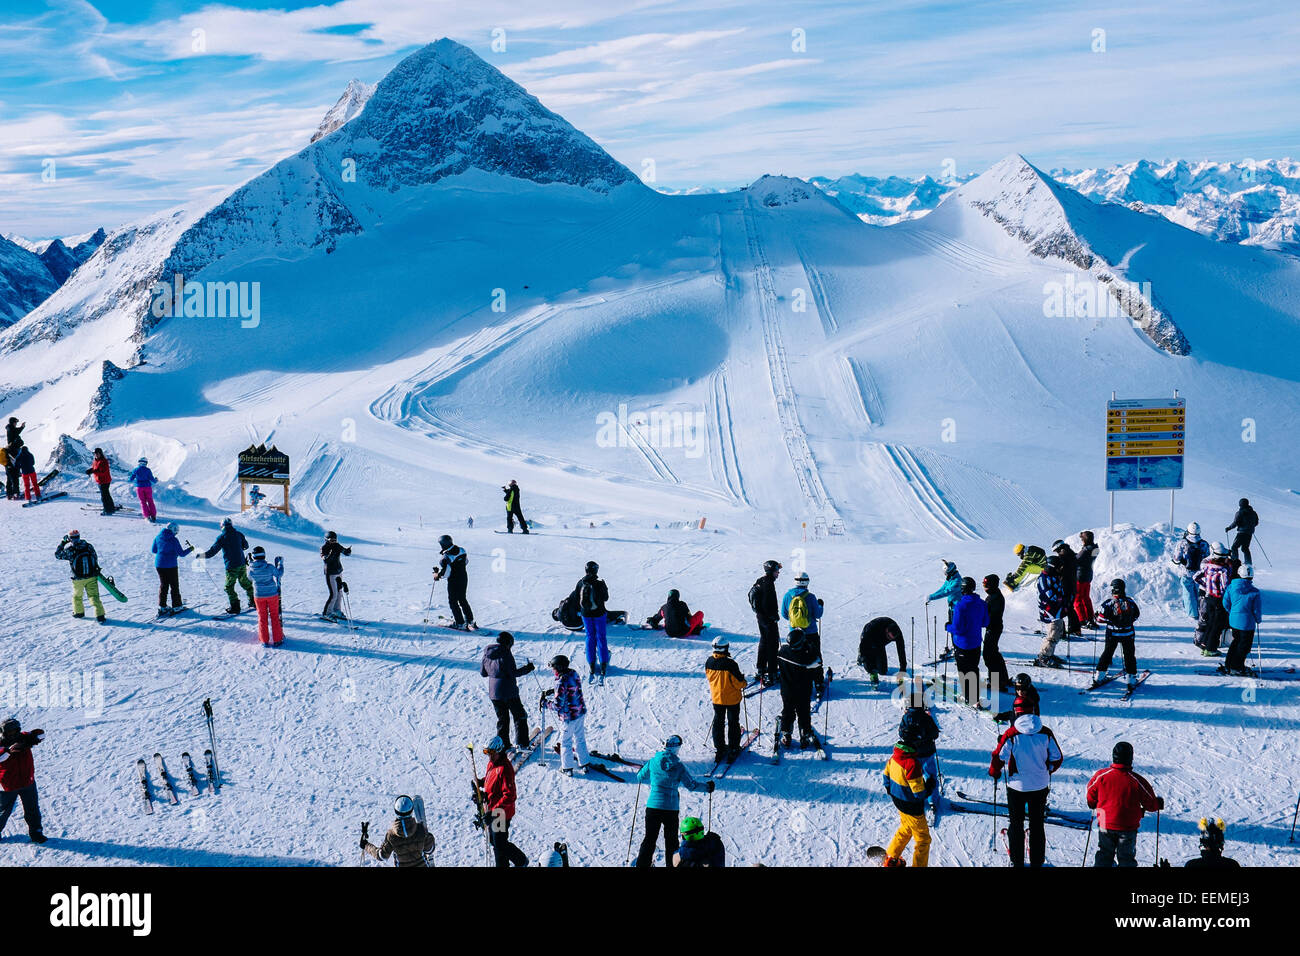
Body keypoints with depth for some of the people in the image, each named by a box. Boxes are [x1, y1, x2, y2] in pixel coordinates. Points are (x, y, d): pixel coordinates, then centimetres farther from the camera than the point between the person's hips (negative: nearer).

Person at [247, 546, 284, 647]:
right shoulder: (270, 567, -19)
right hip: (272, 594, -1)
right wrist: (280, 564, 11)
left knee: (262, 617, 14)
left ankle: (264, 641, 15)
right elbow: (279, 574, -3)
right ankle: (277, 640, 15)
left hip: (258, 596, 1)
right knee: (274, 616, 12)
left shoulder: (251, 569, -14)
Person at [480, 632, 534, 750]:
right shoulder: (506, 653, -16)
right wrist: (527, 668, -8)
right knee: (520, 716, 10)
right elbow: (513, 673, -18)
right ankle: (522, 743, 9)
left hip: (493, 693, 6)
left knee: (502, 718, 18)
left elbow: (483, 673, 11)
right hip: (509, 692, -6)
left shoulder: (487, 655, 4)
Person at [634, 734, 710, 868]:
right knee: (671, 840, 13)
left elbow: (640, 778, 9)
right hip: (671, 808, -2)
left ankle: (643, 863, 13)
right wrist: (707, 787, 13)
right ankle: (672, 864, 18)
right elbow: (692, 785, -4)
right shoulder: (679, 766, -10)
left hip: (652, 806, 2)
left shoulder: (653, 762, -5)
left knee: (650, 838, 12)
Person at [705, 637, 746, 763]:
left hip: (716, 698, 4)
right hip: (732, 698, -4)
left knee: (718, 722, 18)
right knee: (733, 723, 12)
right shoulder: (730, 664, -27)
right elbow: (738, 683, -19)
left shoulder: (709, 662, -11)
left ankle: (718, 749, 23)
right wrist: (743, 682, 4)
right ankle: (733, 749, 19)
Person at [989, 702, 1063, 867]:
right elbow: (1058, 759, 0)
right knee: (1037, 824, 16)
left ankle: (1017, 861, 20)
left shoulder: (1011, 734, -17)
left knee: (1016, 823, 14)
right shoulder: (1045, 733, -9)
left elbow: (999, 758, -14)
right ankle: (1037, 861, 23)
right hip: (1040, 785, 2)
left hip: (1017, 785, -2)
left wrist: (994, 772, 6)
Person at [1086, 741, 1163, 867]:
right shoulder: (1137, 781, -16)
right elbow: (1151, 805, -4)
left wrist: (1092, 805, 26)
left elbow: (1091, 796, 4)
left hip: (1105, 825, 2)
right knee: (1126, 858, 13)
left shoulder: (1101, 775, -11)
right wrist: (1159, 803, 18)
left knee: (1103, 856, 18)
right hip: (1128, 828, -1)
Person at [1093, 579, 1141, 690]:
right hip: (1128, 633, 1)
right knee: (1129, 655, 12)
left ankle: (1100, 676, 16)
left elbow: (1102, 618, -15)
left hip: (1112, 634, -1)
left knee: (1107, 653, 14)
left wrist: (1097, 617, 6)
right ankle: (1131, 679, 11)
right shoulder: (1130, 602, -7)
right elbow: (1137, 615, 6)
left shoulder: (1109, 604, -16)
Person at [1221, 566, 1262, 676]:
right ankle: (1236, 668, 14)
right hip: (1247, 623, -5)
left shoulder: (1231, 587, -6)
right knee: (1244, 646, 10)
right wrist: (1258, 620, 10)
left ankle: (1228, 665, 27)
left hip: (1233, 620, 5)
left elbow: (1226, 603, 2)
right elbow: (1257, 609, -10)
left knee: (1236, 641, 23)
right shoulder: (1254, 592, -16)